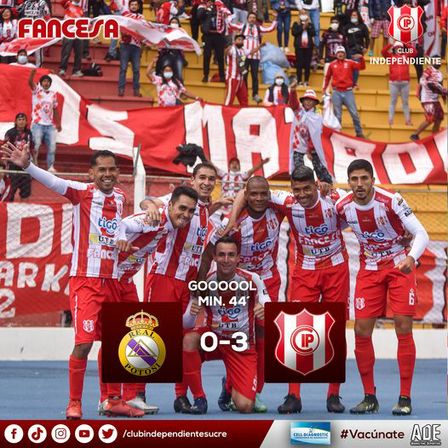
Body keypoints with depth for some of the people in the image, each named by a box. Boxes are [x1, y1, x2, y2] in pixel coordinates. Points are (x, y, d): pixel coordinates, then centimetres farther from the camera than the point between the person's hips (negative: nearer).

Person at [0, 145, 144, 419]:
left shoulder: (120, 197, 11)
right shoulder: (82, 192, -6)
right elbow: (53, 182, -23)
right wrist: (27, 165, -38)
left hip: (112, 280, 6)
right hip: (85, 280, -6)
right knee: (84, 343, -11)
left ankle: (115, 401, 22)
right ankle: (74, 403, 0)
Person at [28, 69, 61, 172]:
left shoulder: (53, 94, 11)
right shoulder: (36, 91, 0)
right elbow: (30, 82, -19)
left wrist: (58, 123, 13)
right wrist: (33, 71, -38)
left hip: (50, 125, 4)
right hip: (37, 124, -4)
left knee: (52, 147, 0)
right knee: (36, 146, -9)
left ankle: (50, 167, 6)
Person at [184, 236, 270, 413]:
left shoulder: (251, 279, -15)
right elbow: (186, 323, -12)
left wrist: (265, 312, -40)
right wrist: (191, 314, -36)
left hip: (243, 346, -1)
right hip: (213, 338, 1)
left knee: (245, 406, -15)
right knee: (189, 340, -34)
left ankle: (230, 386, 23)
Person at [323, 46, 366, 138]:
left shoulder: (350, 63, 4)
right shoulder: (332, 65, 7)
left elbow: (362, 67, -2)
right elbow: (327, 77, 17)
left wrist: (361, 58, -18)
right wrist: (325, 88, 14)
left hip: (348, 92, 0)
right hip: (337, 93, 0)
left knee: (354, 113, -1)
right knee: (337, 115, 3)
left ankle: (359, 133, 8)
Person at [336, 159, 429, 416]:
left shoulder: (391, 201, -22)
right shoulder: (343, 207, -11)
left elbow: (421, 234, -24)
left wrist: (412, 257, -40)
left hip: (400, 267, -3)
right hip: (369, 270, 3)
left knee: (404, 329, -9)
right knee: (362, 331, -3)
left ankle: (405, 398, 0)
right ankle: (370, 397, 10)